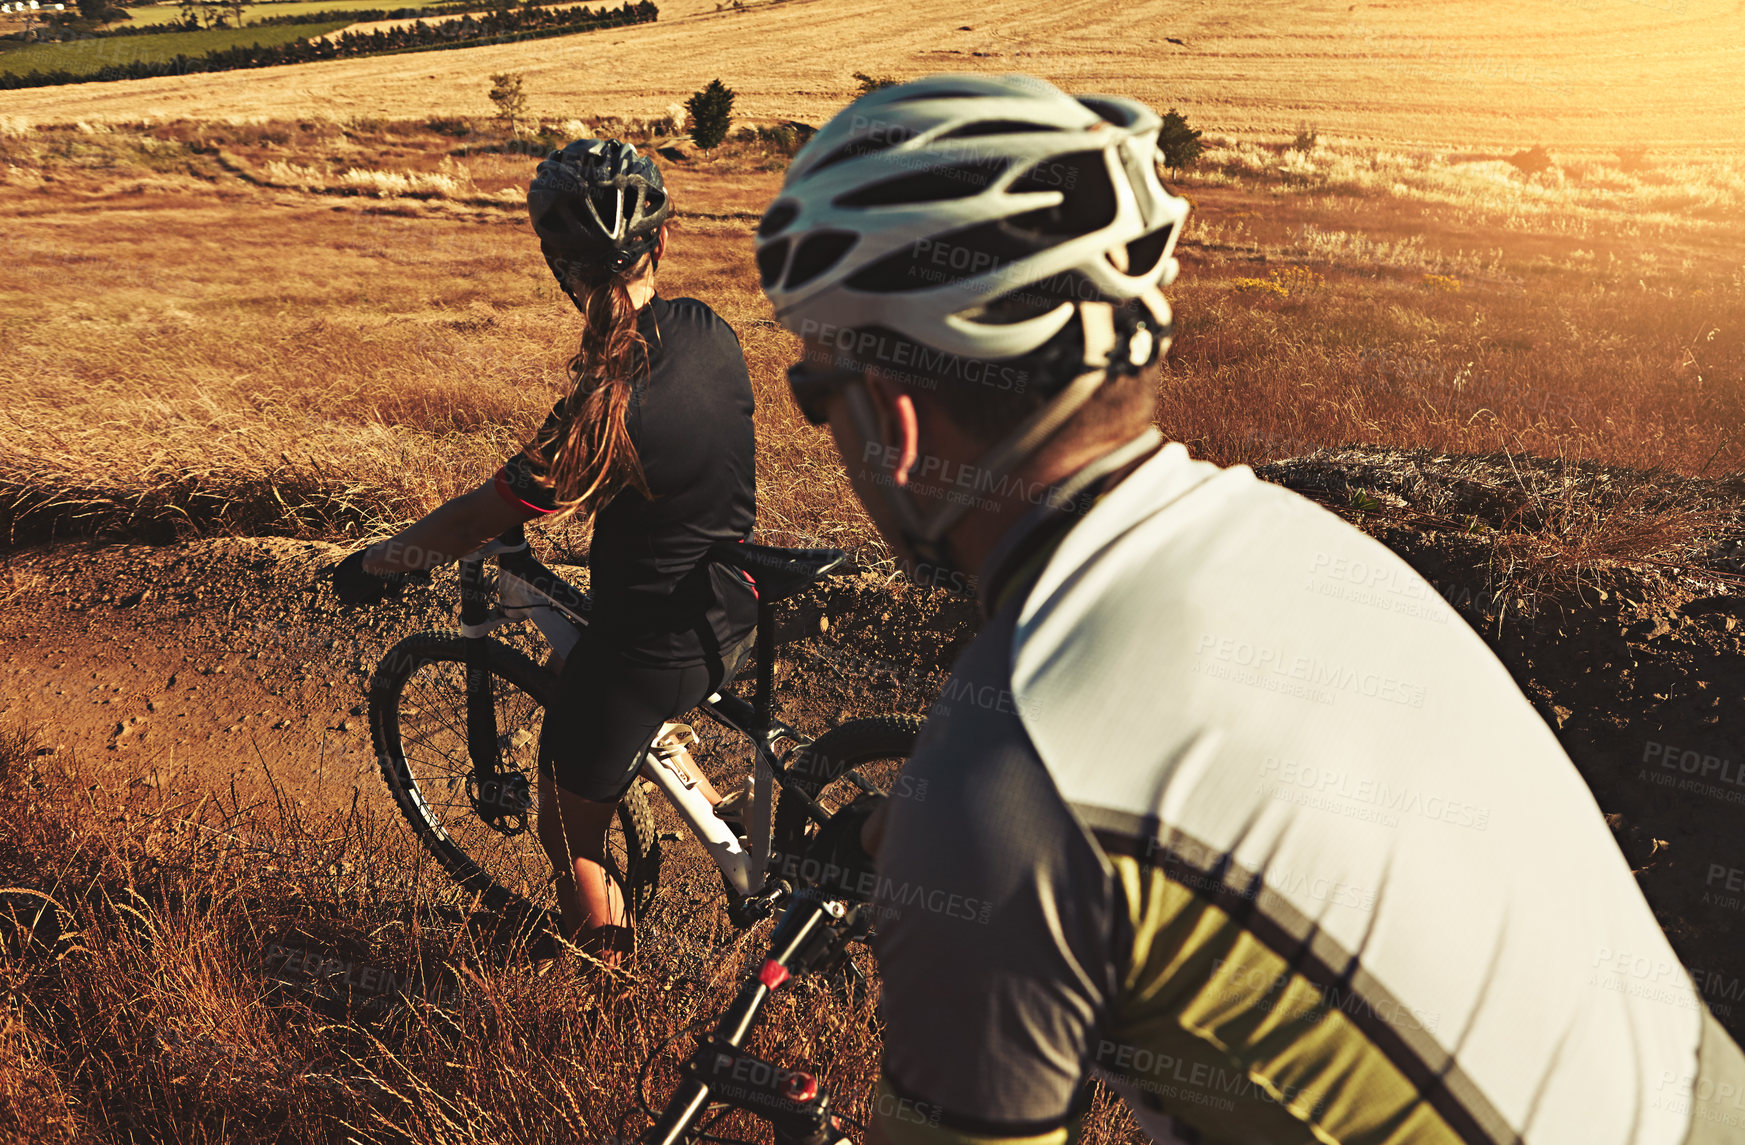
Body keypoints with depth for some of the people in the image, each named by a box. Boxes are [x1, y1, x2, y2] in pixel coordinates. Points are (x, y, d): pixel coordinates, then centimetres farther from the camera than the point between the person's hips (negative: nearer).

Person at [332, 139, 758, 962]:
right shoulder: (708, 331, -7)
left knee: (570, 835, 15)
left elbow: (477, 519, -17)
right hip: (732, 613, 8)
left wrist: (374, 563, 0)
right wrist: (557, 480, 25)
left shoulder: (607, 407, -29)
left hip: (651, 644, -7)